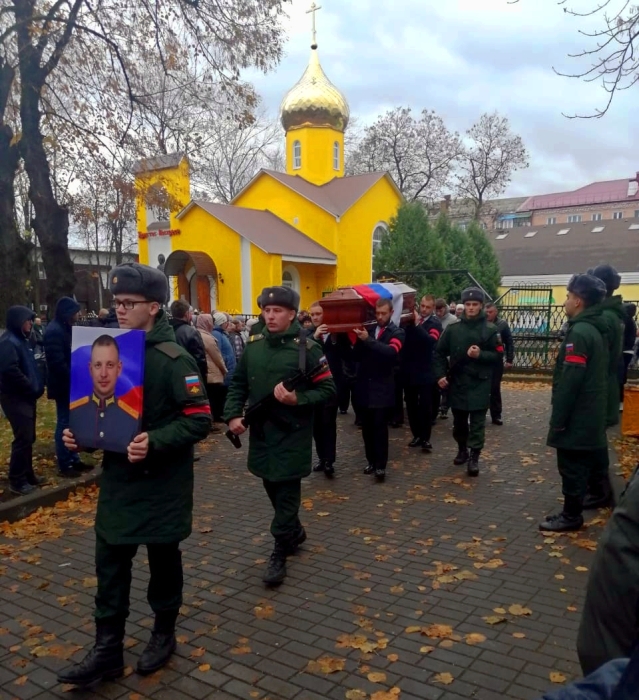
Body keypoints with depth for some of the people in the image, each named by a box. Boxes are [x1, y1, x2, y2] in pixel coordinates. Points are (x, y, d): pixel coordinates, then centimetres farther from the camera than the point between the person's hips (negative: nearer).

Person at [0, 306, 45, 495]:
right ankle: (16, 481, 0)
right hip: (16, 398, -10)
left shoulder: (20, 340, 16)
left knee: (28, 437, 14)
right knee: (23, 438, -8)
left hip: (26, 397, 10)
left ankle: (27, 475, 25)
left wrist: (36, 387, 7)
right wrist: (32, 388, -18)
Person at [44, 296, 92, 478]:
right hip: (64, 386, -9)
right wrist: (74, 380, -18)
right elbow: (57, 363, -24)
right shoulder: (54, 331, -17)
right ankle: (64, 466, 5)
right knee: (64, 423, -3)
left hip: (71, 385, 9)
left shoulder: (65, 329, 14)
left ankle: (74, 460, 22)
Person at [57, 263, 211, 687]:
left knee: (163, 559, 12)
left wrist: (155, 442, -30)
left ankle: (164, 635, 33)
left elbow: (200, 420, -19)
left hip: (162, 481, -6)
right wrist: (82, 432, -1)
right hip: (117, 478, 6)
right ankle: (108, 651, 24)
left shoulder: (174, 358, -16)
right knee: (110, 565, 10)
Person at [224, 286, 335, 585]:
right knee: (272, 487, 18)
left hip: (293, 433, -5)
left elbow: (328, 389, -10)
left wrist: (298, 399, -24)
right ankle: (295, 532, 41)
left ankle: (279, 552, 14)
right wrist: (233, 415, -5)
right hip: (260, 430, 6)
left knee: (287, 492, 2)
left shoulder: (306, 348, -12)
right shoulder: (253, 345, 3)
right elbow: (238, 384, 9)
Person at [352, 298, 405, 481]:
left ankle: (381, 465, 2)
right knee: (367, 427, 9)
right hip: (364, 386, 4)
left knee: (380, 427, -5)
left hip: (382, 388, -4)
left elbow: (391, 351, -22)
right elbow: (356, 356, 5)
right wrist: (359, 341, -14)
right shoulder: (368, 330, 9)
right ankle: (371, 461, 21)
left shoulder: (397, 333, -1)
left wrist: (368, 340, -30)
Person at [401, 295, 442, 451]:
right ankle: (416, 435, 21)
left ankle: (426, 438, 8)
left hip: (425, 371, -3)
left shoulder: (435, 323, -4)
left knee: (425, 406, 0)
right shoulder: (410, 320, 5)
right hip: (408, 370, 4)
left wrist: (417, 325, -27)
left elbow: (431, 340, -22)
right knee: (411, 405, 10)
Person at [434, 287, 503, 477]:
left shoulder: (490, 330, -3)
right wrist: (440, 374, -2)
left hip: (479, 384, -3)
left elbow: (498, 355, -2)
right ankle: (462, 449, 34)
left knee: (477, 422, -1)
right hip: (457, 383, 3)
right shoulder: (453, 329, 3)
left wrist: (480, 355, -19)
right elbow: (439, 353, 7)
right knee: (459, 421, 15)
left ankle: (474, 457, 5)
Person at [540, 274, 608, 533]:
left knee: (571, 466, 0)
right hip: (589, 413, 10)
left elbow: (570, 380, -23)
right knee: (580, 465, 16)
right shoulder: (596, 329, 11)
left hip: (575, 415, -10)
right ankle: (573, 511, 25)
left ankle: (571, 515, 10)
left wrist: (558, 418, -18)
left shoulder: (579, 332, -20)